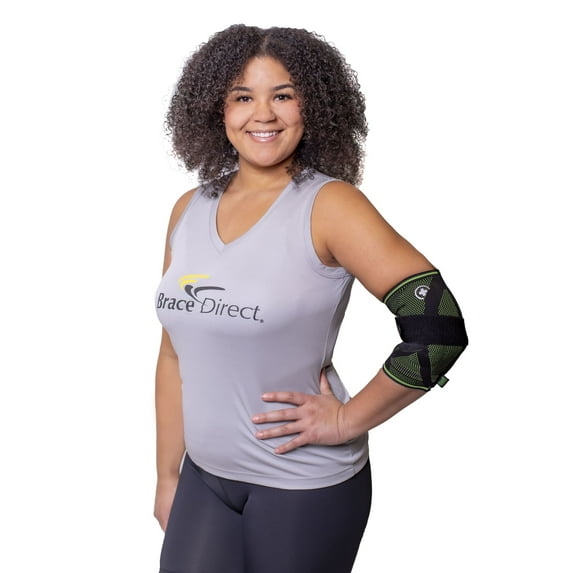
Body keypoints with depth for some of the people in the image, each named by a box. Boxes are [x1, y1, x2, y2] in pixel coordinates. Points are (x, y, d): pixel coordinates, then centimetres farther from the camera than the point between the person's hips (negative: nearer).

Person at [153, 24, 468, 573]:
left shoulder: (329, 206, -14)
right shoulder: (189, 211, 3)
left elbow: (437, 328, -21)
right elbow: (175, 357, 9)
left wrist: (348, 420, -14)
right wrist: (167, 476, 12)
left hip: (303, 487, -4)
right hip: (204, 478, 5)